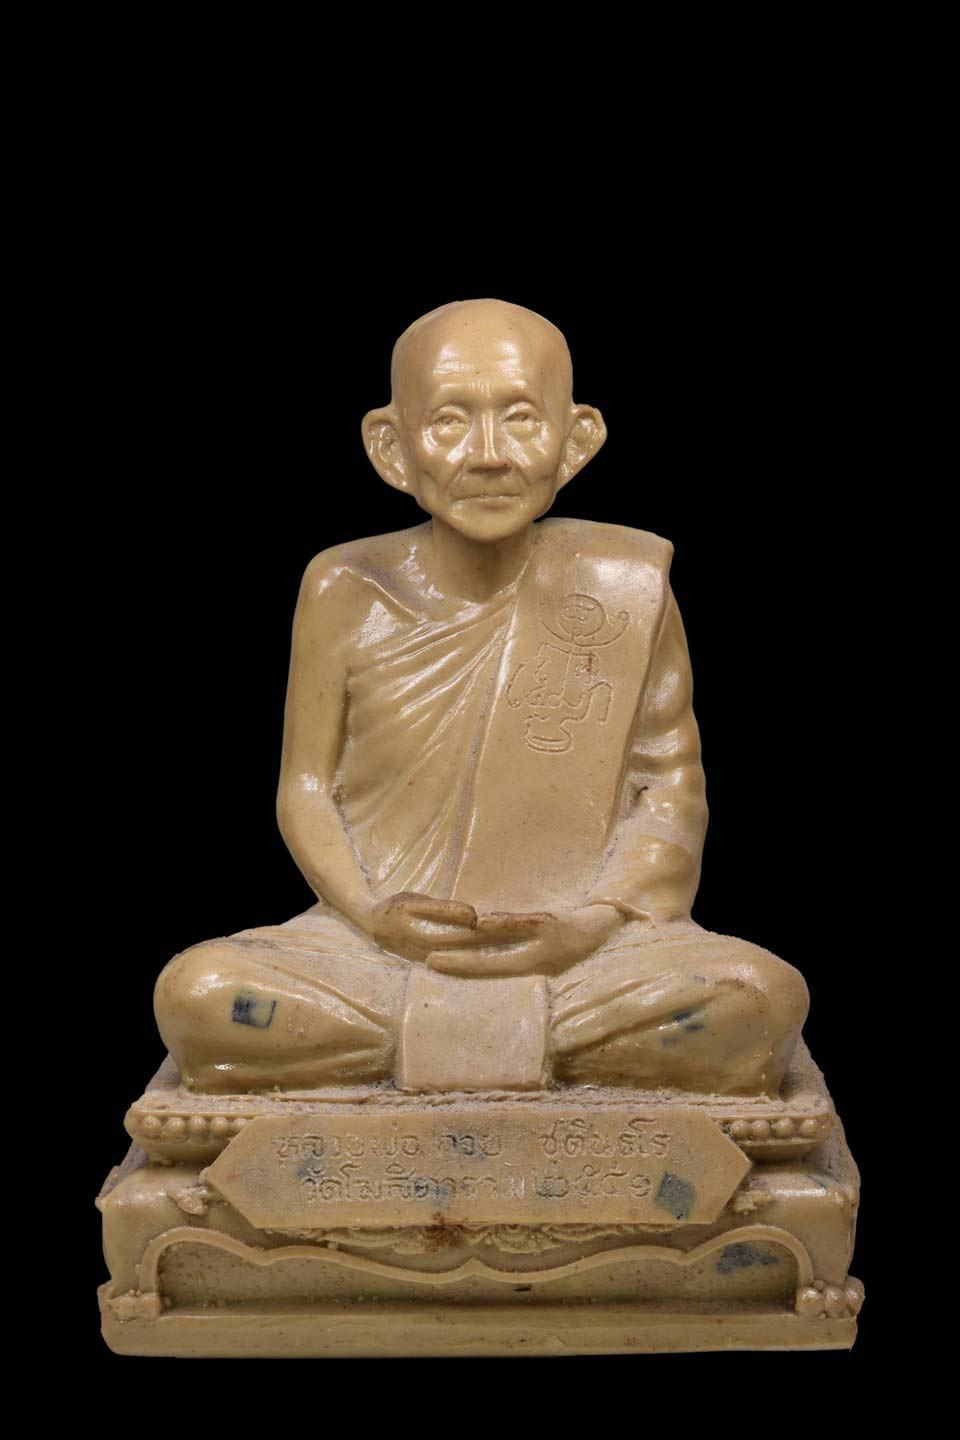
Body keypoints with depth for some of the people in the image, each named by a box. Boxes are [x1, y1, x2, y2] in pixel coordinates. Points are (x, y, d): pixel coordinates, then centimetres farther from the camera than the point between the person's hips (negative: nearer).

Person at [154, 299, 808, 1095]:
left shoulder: (625, 588, -1)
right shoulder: (348, 595, 0)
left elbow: (671, 790, 2)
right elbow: (307, 788, 4)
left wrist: (595, 923, -13)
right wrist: (371, 912, -13)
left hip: (580, 950, 0)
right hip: (380, 952, 0)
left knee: (761, 997, -28)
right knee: (197, 993, -26)